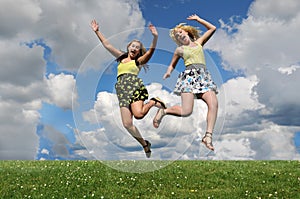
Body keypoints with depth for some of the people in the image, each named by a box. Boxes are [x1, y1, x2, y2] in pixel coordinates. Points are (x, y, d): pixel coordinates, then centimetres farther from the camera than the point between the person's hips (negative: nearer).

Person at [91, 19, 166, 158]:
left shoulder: (139, 61, 15)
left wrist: (155, 37, -15)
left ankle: (154, 102, 1)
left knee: (138, 114, -29)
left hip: (134, 85, -3)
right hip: (121, 89, 4)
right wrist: (97, 32, 24)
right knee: (127, 124, -9)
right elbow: (107, 45, 26)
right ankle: (145, 144, 11)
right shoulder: (121, 58, 26)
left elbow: (151, 50, 0)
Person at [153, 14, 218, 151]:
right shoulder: (179, 49, 19)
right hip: (189, 76, -3)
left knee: (214, 103, -24)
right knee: (186, 111, -18)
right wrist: (168, 72, 5)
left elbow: (212, 28, 31)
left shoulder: (199, 42, 24)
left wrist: (197, 19, 31)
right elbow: (172, 65, 27)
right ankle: (163, 111, 9)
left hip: (204, 76, 3)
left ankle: (208, 136, -23)